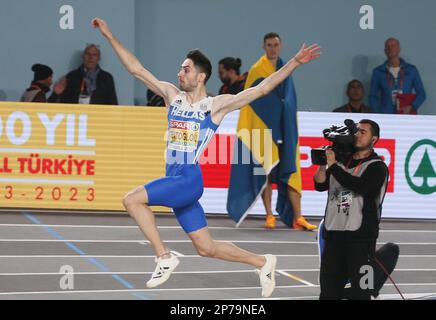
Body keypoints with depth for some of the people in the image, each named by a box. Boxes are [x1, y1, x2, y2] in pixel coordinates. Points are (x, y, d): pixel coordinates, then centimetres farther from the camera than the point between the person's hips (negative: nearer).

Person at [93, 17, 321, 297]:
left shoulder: (217, 105, -2)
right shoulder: (172, 95, 11)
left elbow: (262, 88, -5)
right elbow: (136, 68, 12)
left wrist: (295, 62, -11)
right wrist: (109, 36, 9)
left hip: (190, 179, -6)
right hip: (175, 179, 6)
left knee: (132, 199, -20)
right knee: (207, 248, 8)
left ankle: (165, 257, -11)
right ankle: (263, 263, 24)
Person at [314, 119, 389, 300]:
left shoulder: (377, 167, -2)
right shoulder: (342, 161, 15)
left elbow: (360, 187, -19)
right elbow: (320, 185, 11)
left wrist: (333, 166, -13)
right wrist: (323, 163, -4)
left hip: (360, 237, -6)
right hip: (333, 233, 6)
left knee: (359, 291, -6)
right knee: (329, 288, 9)